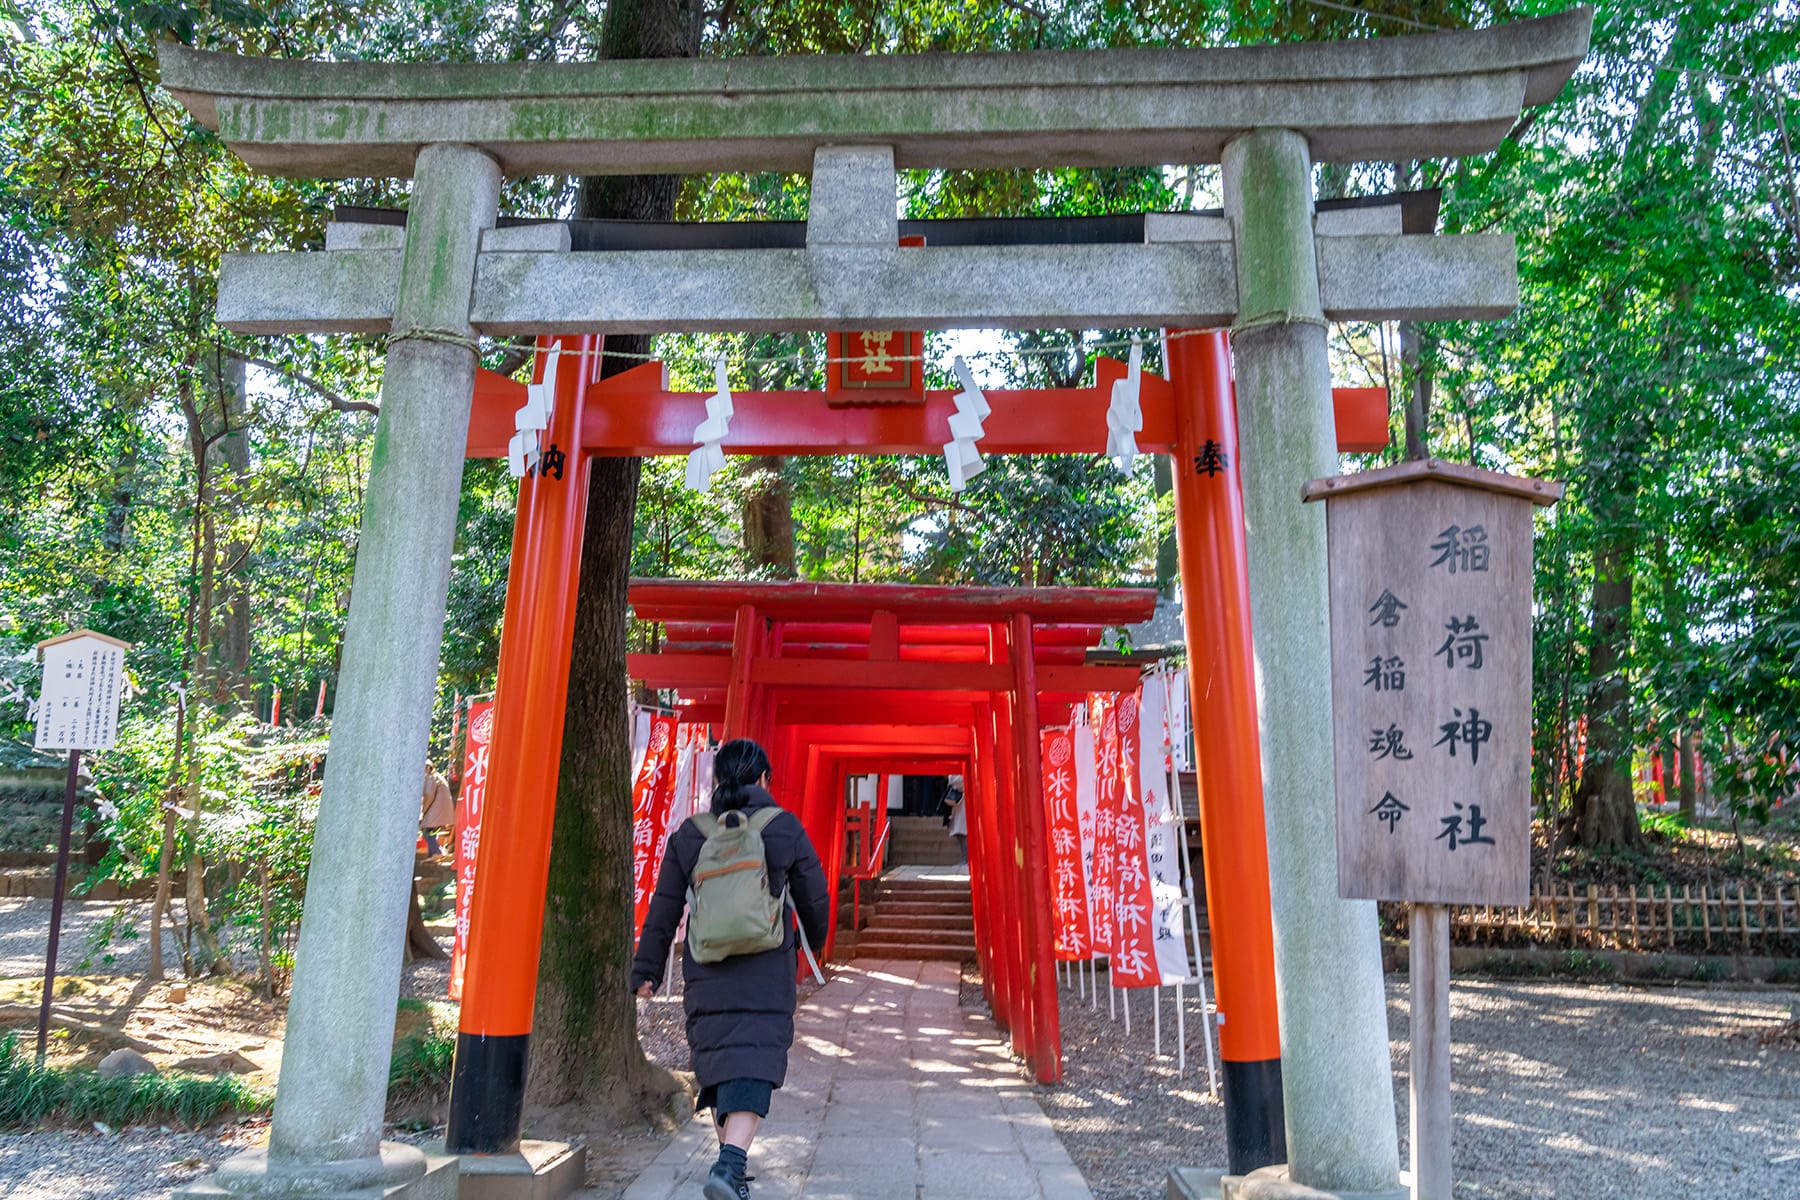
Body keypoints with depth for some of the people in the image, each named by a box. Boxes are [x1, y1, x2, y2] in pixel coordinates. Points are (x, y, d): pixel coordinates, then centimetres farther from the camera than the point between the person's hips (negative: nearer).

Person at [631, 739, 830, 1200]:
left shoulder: (689, 833, 2)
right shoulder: (785, 829, -2)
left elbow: (664, 908, 5)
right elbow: (814, 899, 6)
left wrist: (647, 969, 12)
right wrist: (813, 943, 25)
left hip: (706, 971, 3)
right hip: (766, 973, -3)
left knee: (716, 1060, 15)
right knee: (754, 1062, -3)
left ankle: (731, 1163, 28)